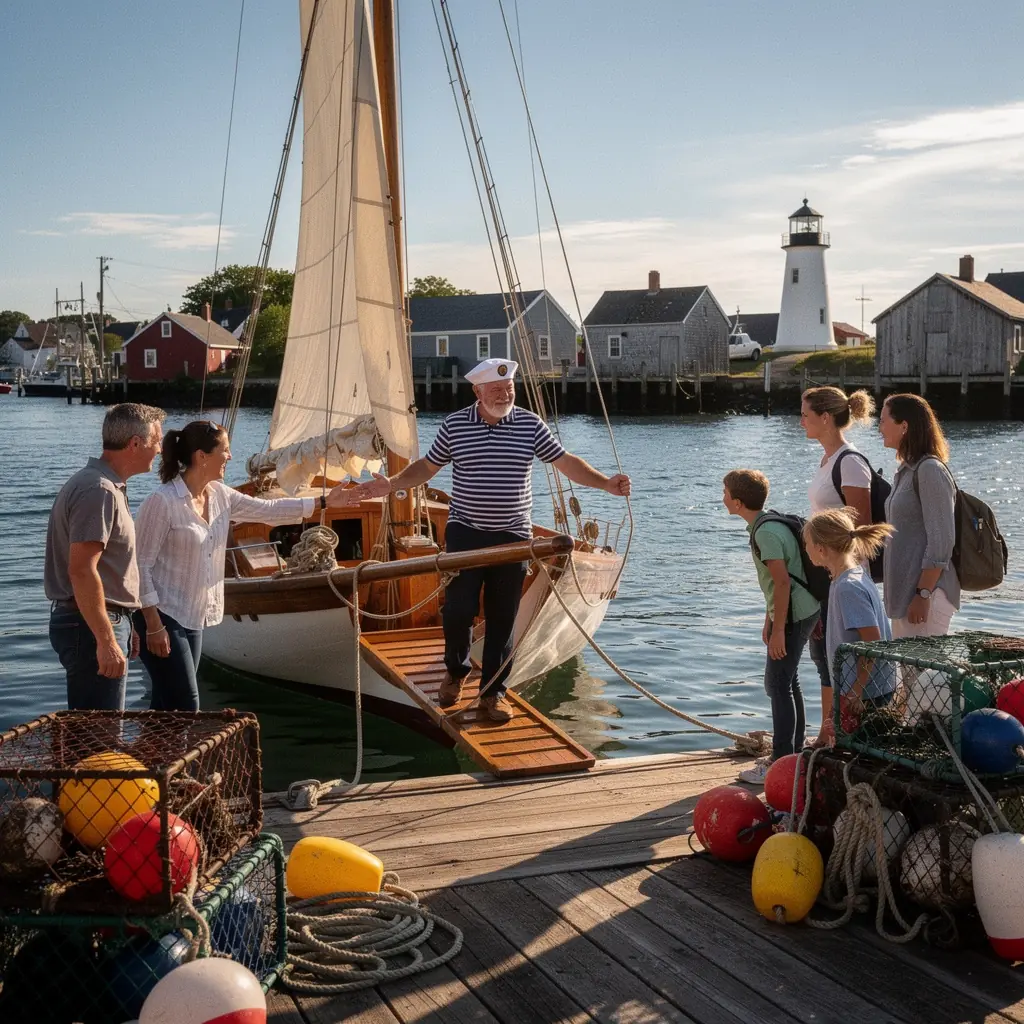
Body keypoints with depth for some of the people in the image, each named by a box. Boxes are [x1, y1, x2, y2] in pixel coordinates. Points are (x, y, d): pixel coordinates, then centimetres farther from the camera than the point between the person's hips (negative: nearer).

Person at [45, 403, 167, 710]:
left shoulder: (105, 485, 16)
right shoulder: (99, 491, -18)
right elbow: (81, 570, -25)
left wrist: (121, 627, 25)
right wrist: (107, 641, -26)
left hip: (92, 623, 11)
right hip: (92, 626, -11)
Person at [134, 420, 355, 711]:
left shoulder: (220, 495, 5)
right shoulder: (162, 502, -17)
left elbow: (267, 510, 14)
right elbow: (143, 564, -16)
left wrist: (322, 502, 12)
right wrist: (154, 625, -17)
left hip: (193, 618, 8)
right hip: (162, 616, -8)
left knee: (167, 707, 11)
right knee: (186, 708, -9)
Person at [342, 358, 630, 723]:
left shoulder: (530, 424, -1)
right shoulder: (454, 425, -1)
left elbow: (565, 462, 2)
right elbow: (427, 466, 9)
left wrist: (605, 483, -11)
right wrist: (389, 485, -5)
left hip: (512, 536, 1)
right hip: (465, 533, -1)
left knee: (502, 618, 5)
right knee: (457, 610, -4)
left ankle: (493, 692, 16)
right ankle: (455, 671, 25)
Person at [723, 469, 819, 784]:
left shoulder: (767, 532, -20)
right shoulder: (765, 525, 11)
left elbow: (782, 582, -24)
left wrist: (778, 630, -22)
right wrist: (770, 619, 23)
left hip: (794, 616, -10)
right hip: (801, 613, 10)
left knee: (778, 685, -7)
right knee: (788, 682, 17)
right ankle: (793, 752, 26)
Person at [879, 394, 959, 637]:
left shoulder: (930, 470, -13)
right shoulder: (907, 471, 16)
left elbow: (941, 540, -18)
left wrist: (923, 594, -21)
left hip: (926, 591, -9)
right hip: (904, 590, 10)